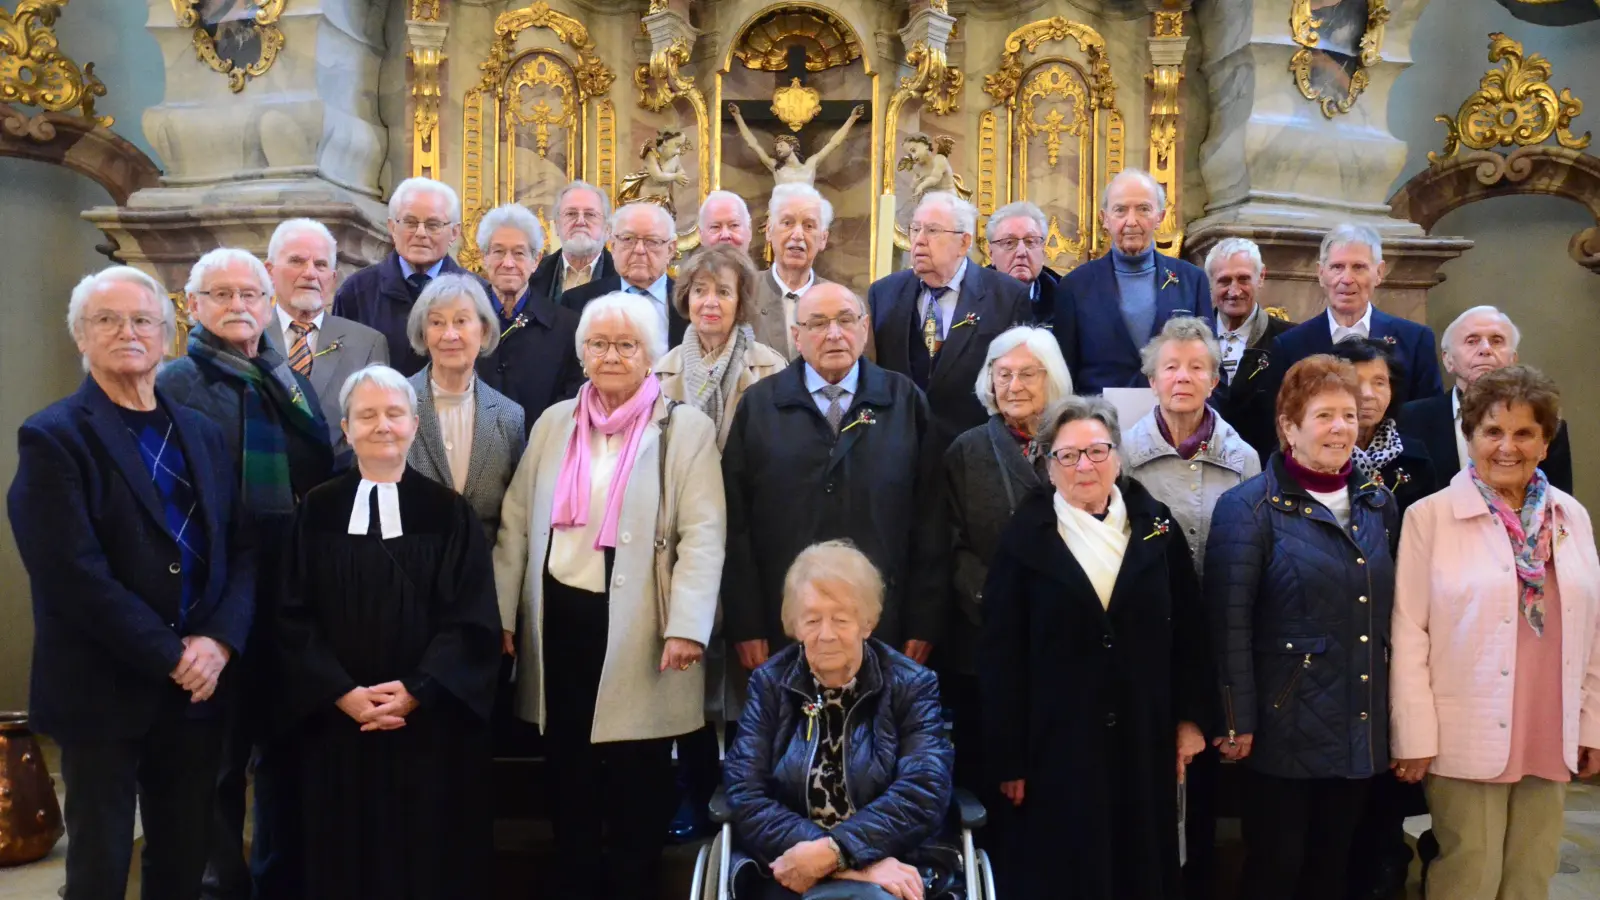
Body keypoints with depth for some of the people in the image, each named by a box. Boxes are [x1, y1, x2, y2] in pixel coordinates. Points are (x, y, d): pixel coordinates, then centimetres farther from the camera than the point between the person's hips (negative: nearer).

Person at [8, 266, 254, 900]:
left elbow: (242, 549, 5)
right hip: (104, 693, -5)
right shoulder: (52, 438, -7)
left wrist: (218, 640, -11)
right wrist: (171, 657, -17)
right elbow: (74, 574, -17)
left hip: (199, 688, 5)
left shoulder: (203, 434, 10)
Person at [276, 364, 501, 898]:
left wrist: (415, 692, -15)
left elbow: (474, 620, -5)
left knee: (432, 857, 8)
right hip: (337, 725, 1)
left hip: (432, 725, -1)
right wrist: (343, 693, -13)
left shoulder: (449, 513, 0)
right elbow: (293, 618, -1)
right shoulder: (316, 513, 3)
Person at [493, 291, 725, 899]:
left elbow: (703, 537, -10)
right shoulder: (554, 423, 11)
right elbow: (516, 526, 10)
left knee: (635, 800, 7)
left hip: (635, 632, -4)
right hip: (560, 621, 4)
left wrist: (686, 627, -20)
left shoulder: (685, 428, -2)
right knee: (568, 790, 15)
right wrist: (499, 616, 5)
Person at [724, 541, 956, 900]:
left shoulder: (912, 686, 4)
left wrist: (832, 852, -21)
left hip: (892, 870, -1)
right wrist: (852, 864, -17)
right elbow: (746, 797, -5)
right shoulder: (769, 684, 6)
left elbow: (923, 794, -9)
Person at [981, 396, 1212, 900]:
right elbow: (1001, 657, -5)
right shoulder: (1025, 539, -4)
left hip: (1146, 739, 3)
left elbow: (1189, 630, 8)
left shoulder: (1156, 527, 3)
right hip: (1058, 745, -2)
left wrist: (1192, 717, 3)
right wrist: (1008, 759, -7)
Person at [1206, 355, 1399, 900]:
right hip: (1285, 731, -6)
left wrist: (1398, 717, 12)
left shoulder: (1379, 505, 9)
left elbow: (1387, 612, 15)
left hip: (1360, 731, 6)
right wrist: (1238, 721, -16)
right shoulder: (1249, 507, -10)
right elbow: (1230, 624, -14)